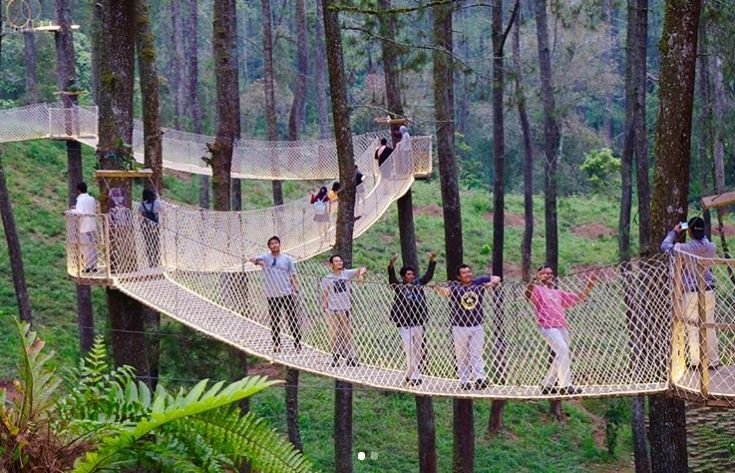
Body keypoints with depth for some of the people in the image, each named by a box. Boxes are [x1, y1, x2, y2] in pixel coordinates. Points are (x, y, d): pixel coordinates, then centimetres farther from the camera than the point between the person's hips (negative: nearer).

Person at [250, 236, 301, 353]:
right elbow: (253, 259, -15)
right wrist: (256, 261, -38)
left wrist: (295, 290, -3)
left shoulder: (287, 259, 6)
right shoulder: (265, 257, 3)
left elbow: (292, 276, 8)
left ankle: (297, 344, 4)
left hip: (287, 294, -1)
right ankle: (276, 345, 14)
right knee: (274, 322, 5)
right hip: (272, 295, 1)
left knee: (293, 320, -2)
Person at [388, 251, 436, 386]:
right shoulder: (399, 286, -2)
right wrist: (391, 265, -31)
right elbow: (391, 278, -16)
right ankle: (414, 377, -6)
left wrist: (432, 261, 6)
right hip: (404, 323, -5)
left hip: (418, 322, 5)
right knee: (409, 350, -8)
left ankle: (410, 374, 18)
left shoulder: (418, 284, 10)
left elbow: (428, 275, 14)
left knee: (418, 350, 8)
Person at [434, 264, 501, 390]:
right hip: (460, 327, -2)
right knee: (462, 356, 5)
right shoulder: (455, 286, -6)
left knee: (477, 354, -5)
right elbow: (446, 291, -26)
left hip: (477, 326, 2)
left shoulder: (479, 283, 2)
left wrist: (492, 283, -15)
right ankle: (464, 381, 10)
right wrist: (441, 290, -49)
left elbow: (497, 278, 7)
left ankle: (480, 378, -14)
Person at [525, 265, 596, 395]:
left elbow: (580, 298, 29)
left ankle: (548, 385, 19)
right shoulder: (537, 289, 8)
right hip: (548, 326, -8)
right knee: (563, 350, -22)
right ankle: (565, 385, -24)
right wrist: (535, 280, -31)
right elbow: (528, 294, -15)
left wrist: (590, 284, 17)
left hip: (562, 327, 8)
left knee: (562, 356, 8)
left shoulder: (558, 293, 28)